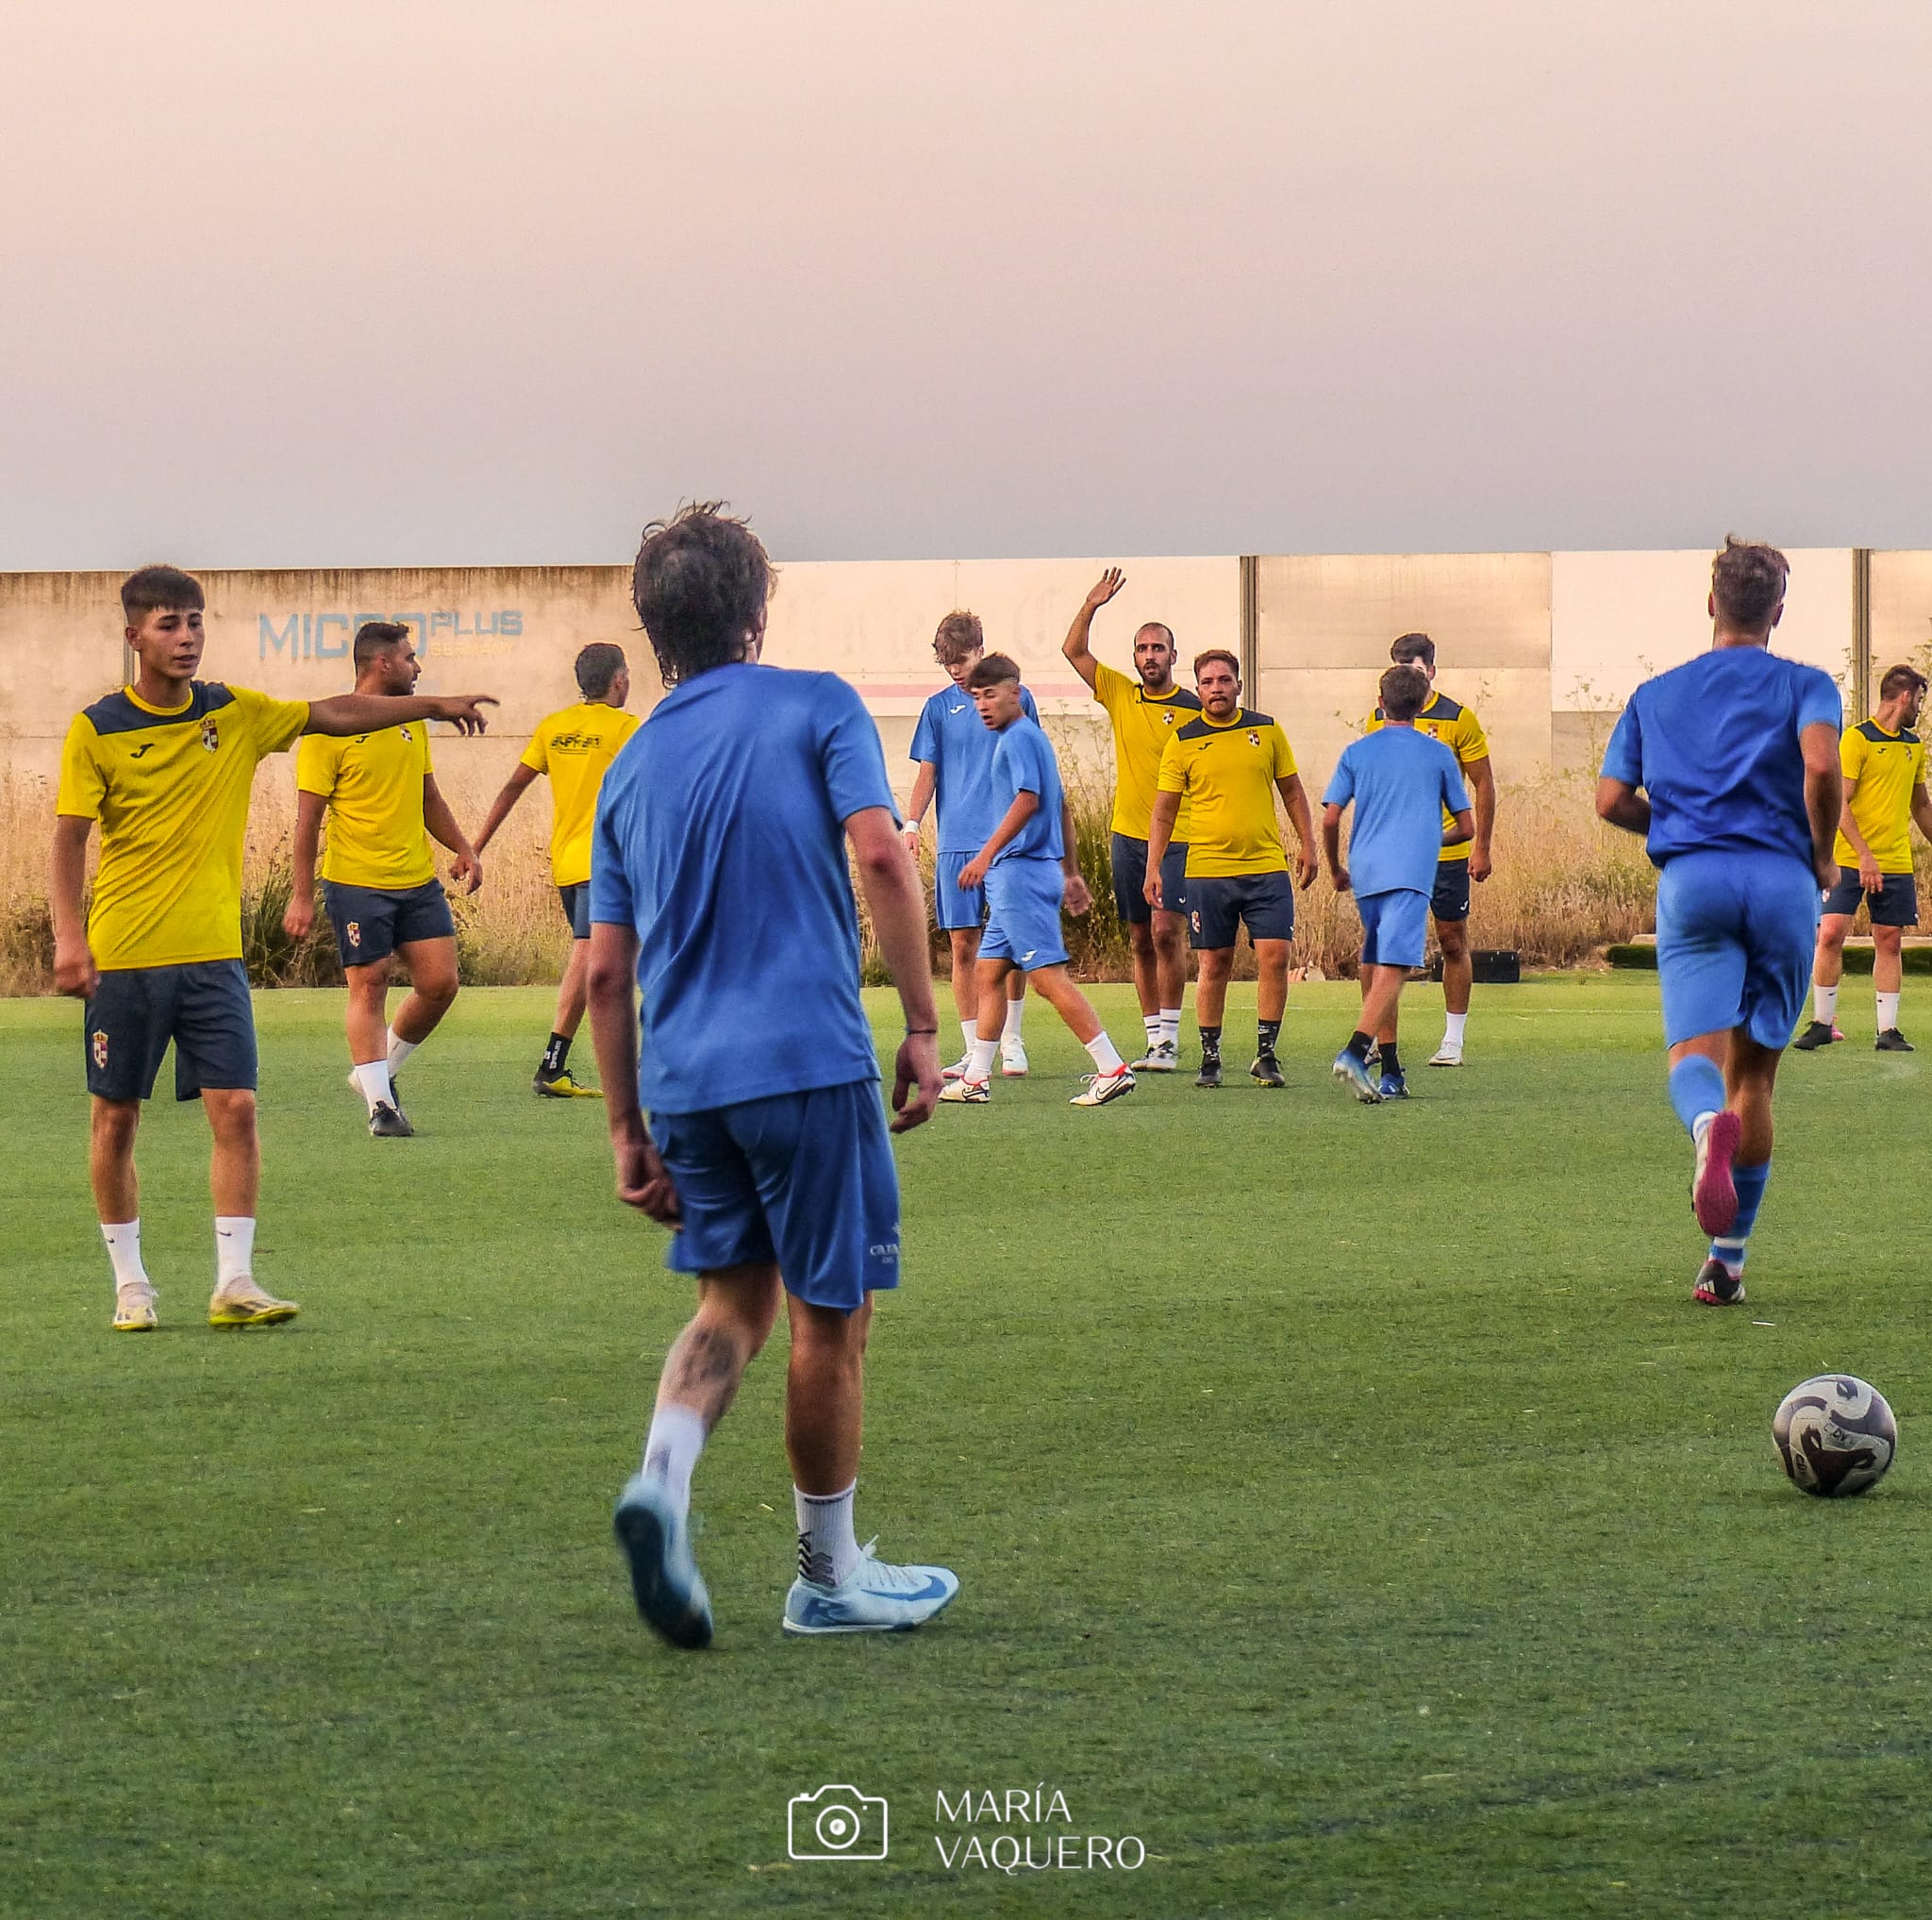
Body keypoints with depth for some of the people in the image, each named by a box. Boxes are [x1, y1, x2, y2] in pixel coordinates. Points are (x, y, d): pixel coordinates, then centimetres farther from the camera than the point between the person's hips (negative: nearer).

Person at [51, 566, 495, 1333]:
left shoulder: (235, 714, 5)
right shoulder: (97, 730, -4)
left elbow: (337, 714, 12)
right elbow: (69, 839, -5)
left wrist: (433, 704, 7)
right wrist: (68, 937, -15)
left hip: (212, 954, 3)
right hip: (121, 957, -2)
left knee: (235, 1109, -7)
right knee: (115, 1119, 3)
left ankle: (234, 1283, -3)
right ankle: (130, 1283, 16)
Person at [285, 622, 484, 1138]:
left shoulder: (412, 722, 12)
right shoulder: (329, 731, -9)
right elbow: (308, 817, -8)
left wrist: (463, 850, 12)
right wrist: (301, 896, -11)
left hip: (419, 881, 6)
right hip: (356, 883, -6)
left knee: (440, 983, 2)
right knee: (369, 987, -3)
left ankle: (379, 1071, 21)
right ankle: (380, 1104, 2)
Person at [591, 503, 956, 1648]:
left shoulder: (632, 765, 14)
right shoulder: (815, 708, 0)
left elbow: (607, 969, 12)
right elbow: (879, 853, -14)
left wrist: (629, 1130, 16)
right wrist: (924, 1026, -9)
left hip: (683, 1074, 5)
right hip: (809, 1056, -5)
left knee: (735, 1301, 19)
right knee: (831, 1315, 6)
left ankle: (663, 1477, -9)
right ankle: (830, 1577, 15)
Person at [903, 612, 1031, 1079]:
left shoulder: (1017, 697, 6)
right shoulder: (939, 707, 9)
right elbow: (928, 773, 7)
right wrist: (911, 823, -7)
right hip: (956, 843, 1)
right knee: (963, 946, 0)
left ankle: (1011, 1044, 9)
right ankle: (974, 1050, 5)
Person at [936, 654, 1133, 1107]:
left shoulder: (1019, 737, -10)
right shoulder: (1031, 736, 20)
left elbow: (1028, 799, -23)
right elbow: (1060, 806, 24)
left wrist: (987, 854, -25)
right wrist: (1071, 873, 27)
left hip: (1020, 872, -10)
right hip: (1016, 877, 10)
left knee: (1049, 976, -12)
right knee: (989, 972, 13)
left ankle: (1112, 1069, -15)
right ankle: (975, 1078, 15)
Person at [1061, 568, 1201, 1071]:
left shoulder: (1192, 708, -3)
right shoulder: (1119, 693, 8)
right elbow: (1074, 651, 8)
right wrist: (1091, 607, -6)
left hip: (1177, 839, -4)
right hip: (1127, 835, 5)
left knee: (1165, 931, -15)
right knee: (1141, 941, 7)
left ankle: (1170, 1038, -12)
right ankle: (1155, 1039, 11)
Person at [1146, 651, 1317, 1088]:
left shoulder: (1266, 731, 6)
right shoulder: (1183, 742, 1)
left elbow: (1292, 791, 14)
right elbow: (1164, 809, 5)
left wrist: (1307, 845, 7)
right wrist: (1153, 867, -2)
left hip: (1267, 866, 1)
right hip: (1208, 869, -1)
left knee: (1274, 955, -7)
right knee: (1214, 964, 2)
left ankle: (1266, 1053, 3)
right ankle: (1210, 1056, 13)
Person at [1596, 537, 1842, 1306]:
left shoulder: (1655, 694, 18)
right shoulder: (1804, 685, 8)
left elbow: (1612, 800, 10)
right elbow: (1820, 764, -13)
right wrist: (1822, 854, 2)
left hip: (1690, 878, 1)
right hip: (1782, 880, 0)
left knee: (1695, 1050, -12)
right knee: (1754, 1070, 9)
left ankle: (1709, 1123, -51)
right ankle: (1727, 1258, 7)